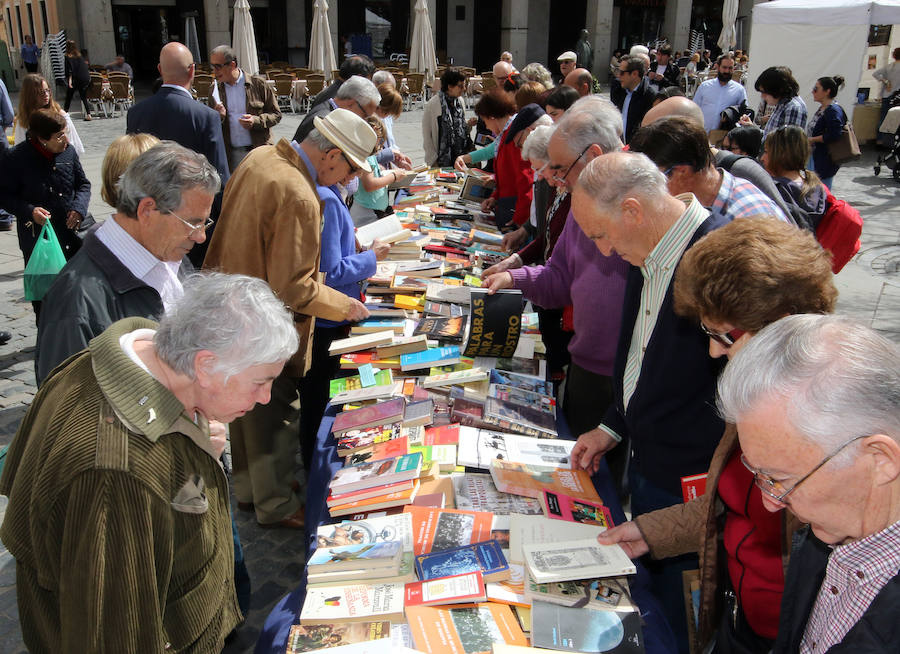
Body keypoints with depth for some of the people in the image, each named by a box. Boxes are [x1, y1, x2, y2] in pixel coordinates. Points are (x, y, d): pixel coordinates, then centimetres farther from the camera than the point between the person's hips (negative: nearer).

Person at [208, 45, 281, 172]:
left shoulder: (258, 84, -1)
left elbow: (276, 115, 1)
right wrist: (218, 117, -10)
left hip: (258, 152, -2)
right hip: (231, 155, 3)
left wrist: (256, 121, -16)